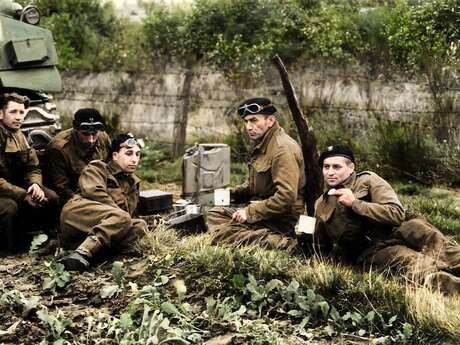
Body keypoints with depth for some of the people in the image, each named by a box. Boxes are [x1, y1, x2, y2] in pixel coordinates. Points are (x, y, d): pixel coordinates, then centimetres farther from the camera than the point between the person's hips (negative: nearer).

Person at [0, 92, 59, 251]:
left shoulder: (19, 136, 7)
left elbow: (33, 168, 8)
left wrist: (35, 184, -15)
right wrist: (23, 195, -28)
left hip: (16, 184, 8)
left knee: (51, 197, -10)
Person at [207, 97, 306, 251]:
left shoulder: (283, 149, -20)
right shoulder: (262, 144, 13)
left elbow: (286, 197, -28)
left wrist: (250, 212, -20)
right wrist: (232, 194, 6)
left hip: (280, 219, -11)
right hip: (262, 209, 11)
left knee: (221, 233, -18)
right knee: (214, 214, 16)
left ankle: (280, 242, -18)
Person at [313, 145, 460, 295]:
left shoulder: (367, 180, 3)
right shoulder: (321, 206, 12)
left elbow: (397, 214, -11)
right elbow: (322, 246, 29)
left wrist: (354, 203, -15)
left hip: (395, 230, 0)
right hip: (371, 251, 0)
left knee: (416, 227, -33)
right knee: (415, 263, -30)